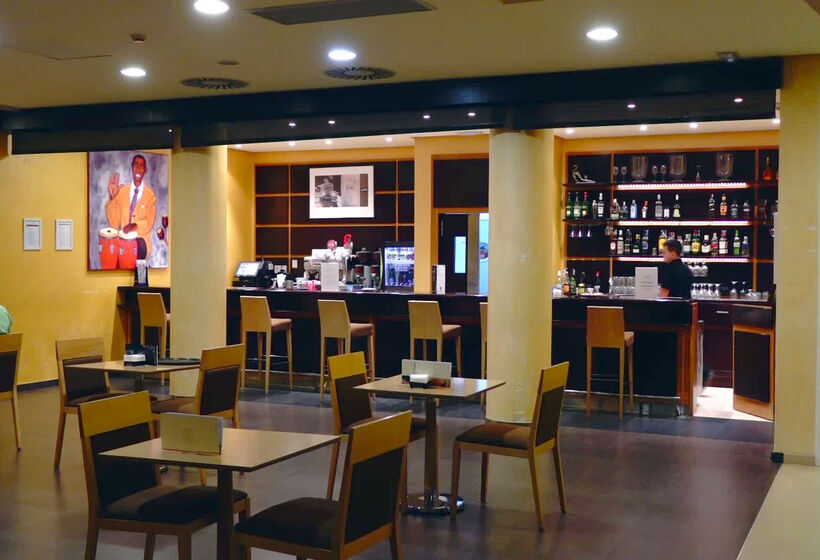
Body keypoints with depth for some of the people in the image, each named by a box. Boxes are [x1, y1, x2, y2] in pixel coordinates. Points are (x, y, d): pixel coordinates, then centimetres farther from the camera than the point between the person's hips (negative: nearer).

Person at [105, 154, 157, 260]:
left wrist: (135, 226, -23)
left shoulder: (150, 194, 2)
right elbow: (114, 223, 3)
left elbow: (149, 223, -3)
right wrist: (112, 197, -7)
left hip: (141, 240, -2)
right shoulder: (122, 191, 6)